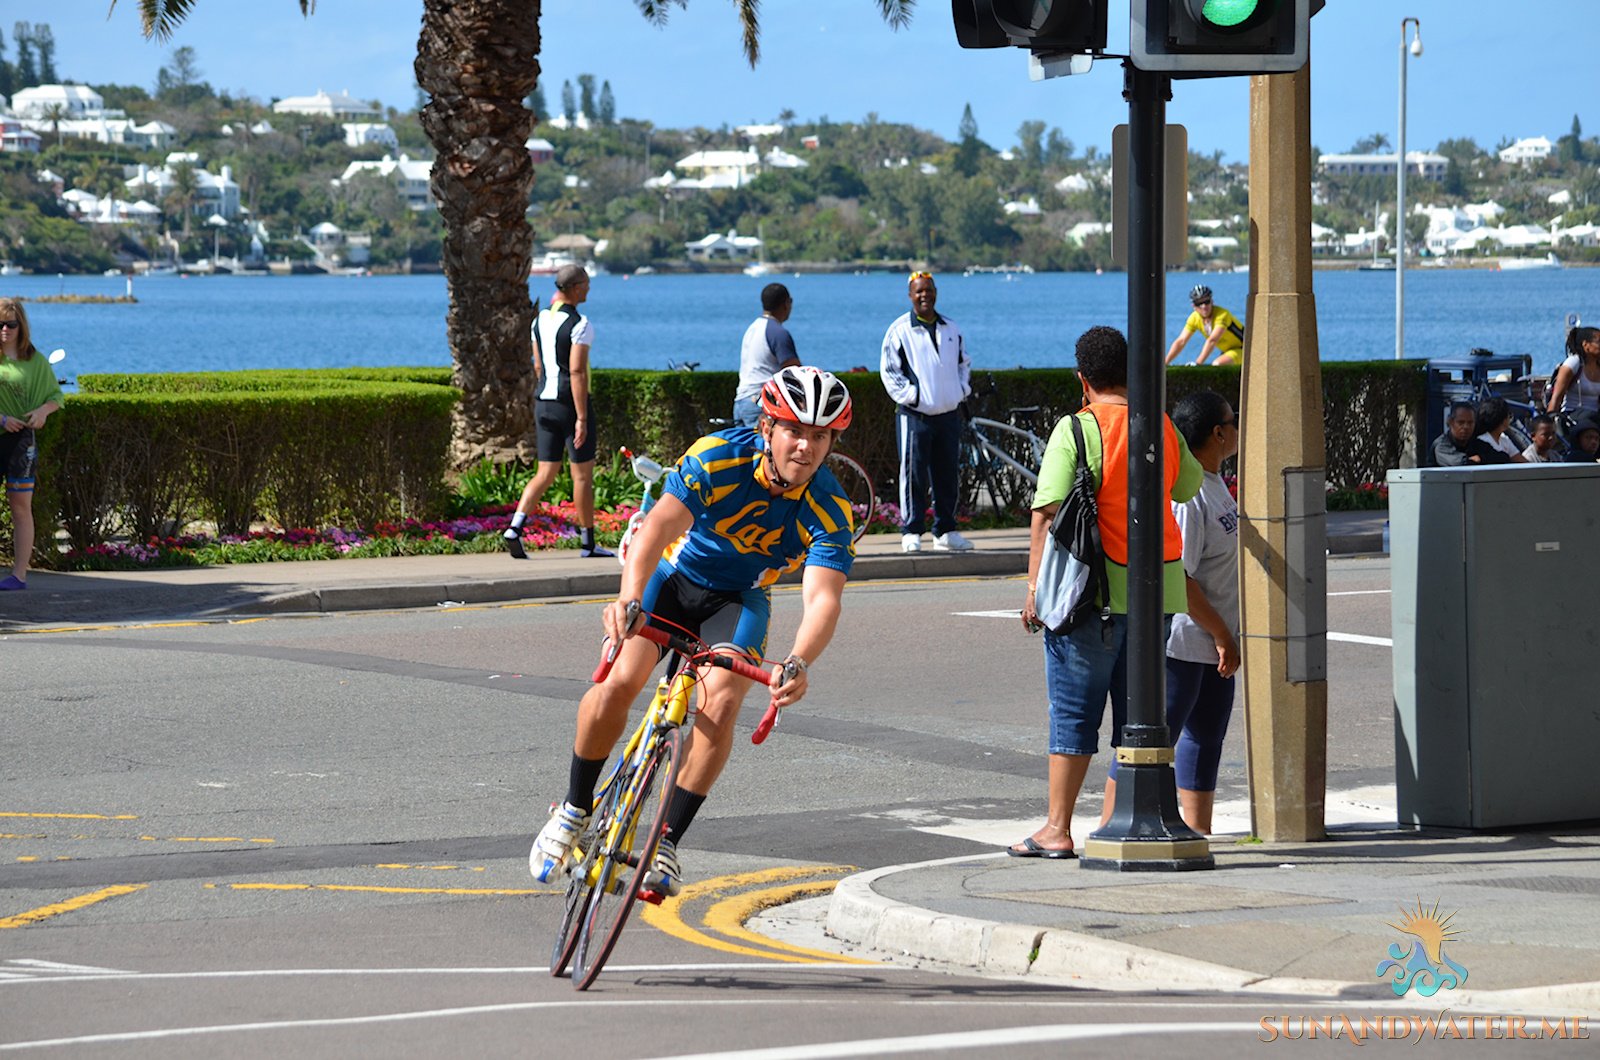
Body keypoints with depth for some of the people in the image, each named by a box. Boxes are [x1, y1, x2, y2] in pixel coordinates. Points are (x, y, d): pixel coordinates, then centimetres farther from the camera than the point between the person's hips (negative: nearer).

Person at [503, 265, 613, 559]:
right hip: (572, 403, -7)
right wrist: (582, 418, -20)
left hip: (544, 402, 7)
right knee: (583, 474, 5)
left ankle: (515, 529, -10)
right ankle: (588, 543, 12)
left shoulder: (540, 320, 9)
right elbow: (578, 372, -20)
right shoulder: (579, 325, -15)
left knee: (545, 473, 8)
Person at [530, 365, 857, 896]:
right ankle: (573, 811, -1)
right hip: (676, 575, -1)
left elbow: (823, 599, -34)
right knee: (619, 681, -23)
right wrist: (630, 596, -57)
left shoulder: (829, 510, -23)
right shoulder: (719, 457, -27)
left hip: (740, 598, 1)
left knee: (720, 703, -25)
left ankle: (667, 843, -12)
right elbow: (659, 526, -38)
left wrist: (799, 663, -55)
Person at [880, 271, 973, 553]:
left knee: (948, 475, 9)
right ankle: (911, 532, -1)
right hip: (915, 415, -5)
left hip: (949, 413, 5)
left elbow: (964, 363, 23)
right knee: (914, 475, -6)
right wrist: (910, 394, -12)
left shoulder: (951, 329, 13)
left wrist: (962, 390, 7)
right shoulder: (899, 330, -2)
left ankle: (946, 531, 17)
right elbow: (889, 370, -3)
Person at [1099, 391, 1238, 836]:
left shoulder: (1213, 483, 12)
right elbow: (1177, 578, -24)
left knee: (1207, 737, 13)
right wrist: (1222, 636, -18)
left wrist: (1226, 637, 22)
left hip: (1212, 643, 10)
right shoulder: (1184, 494, -21)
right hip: (1180, 643, -10)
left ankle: (1197, 833, 20)